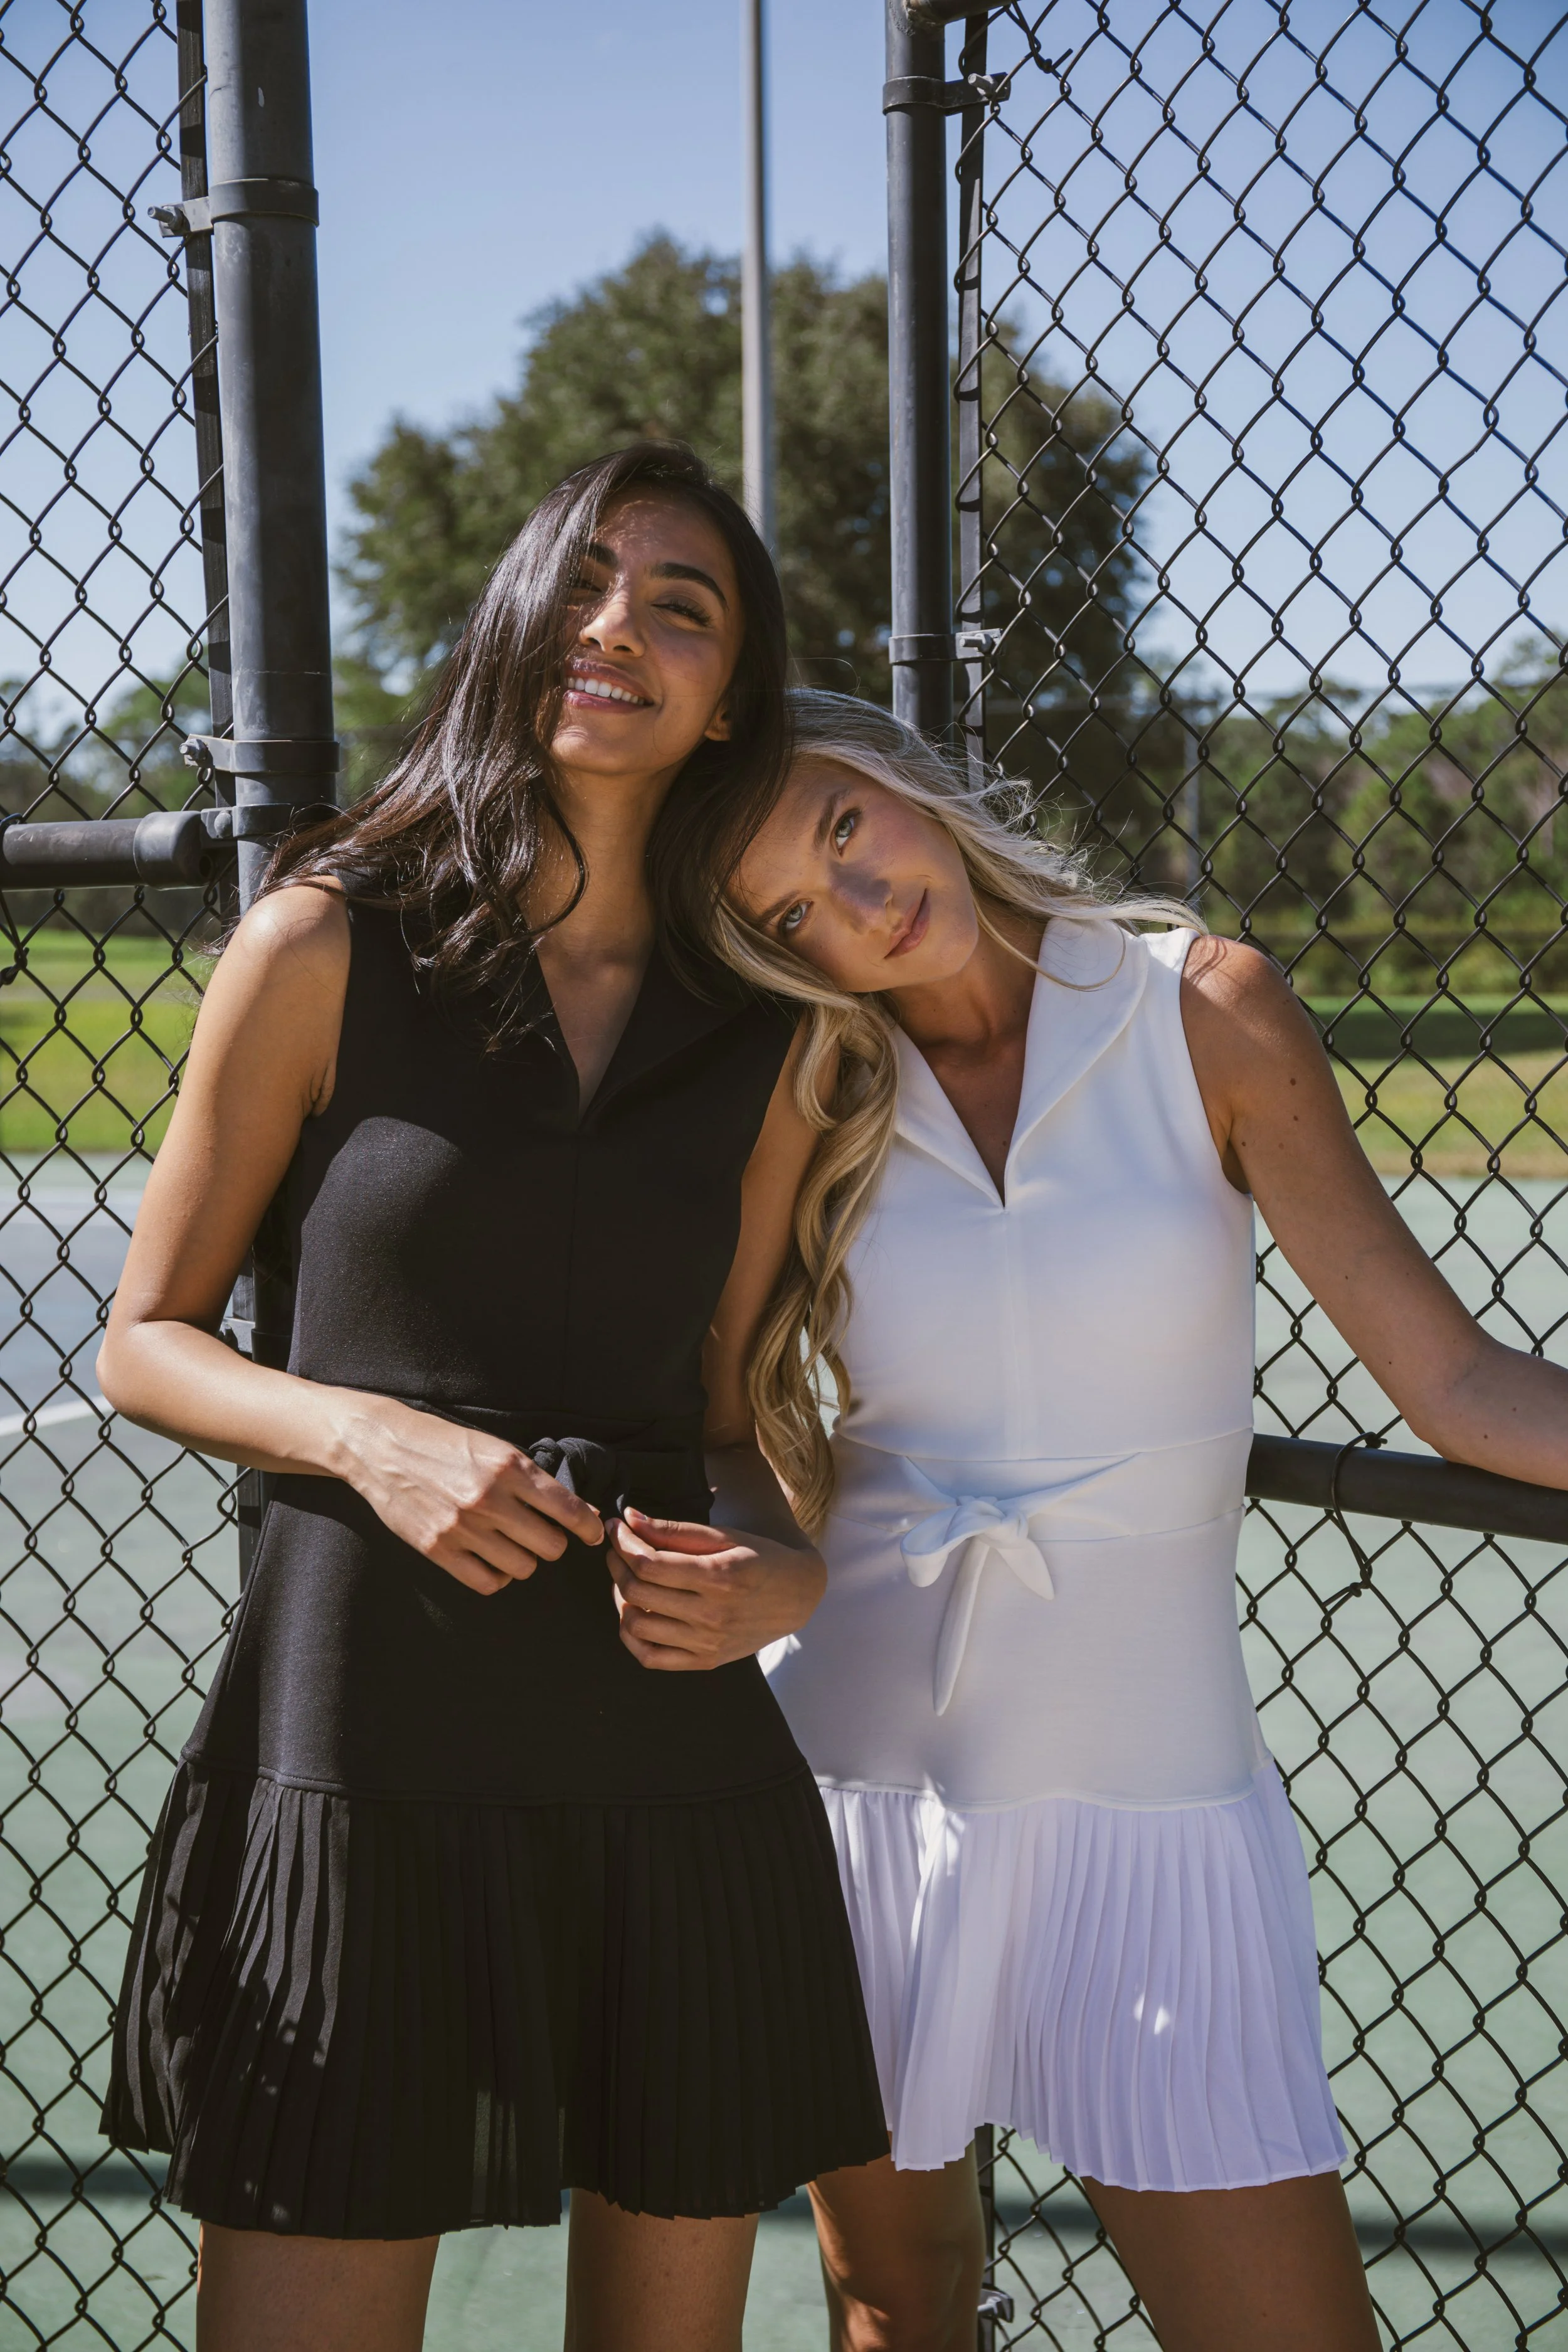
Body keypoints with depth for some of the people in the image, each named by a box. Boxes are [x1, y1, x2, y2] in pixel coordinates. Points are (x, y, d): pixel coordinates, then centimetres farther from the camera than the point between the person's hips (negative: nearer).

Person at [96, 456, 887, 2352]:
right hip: (365, 1751, -3)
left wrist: (787, 1560, -5)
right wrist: (372, 1435, -15)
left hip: (681, 1771, 4)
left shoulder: (767, 1039, 7)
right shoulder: (329, 943, -2)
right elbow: (145, 1341, 3)